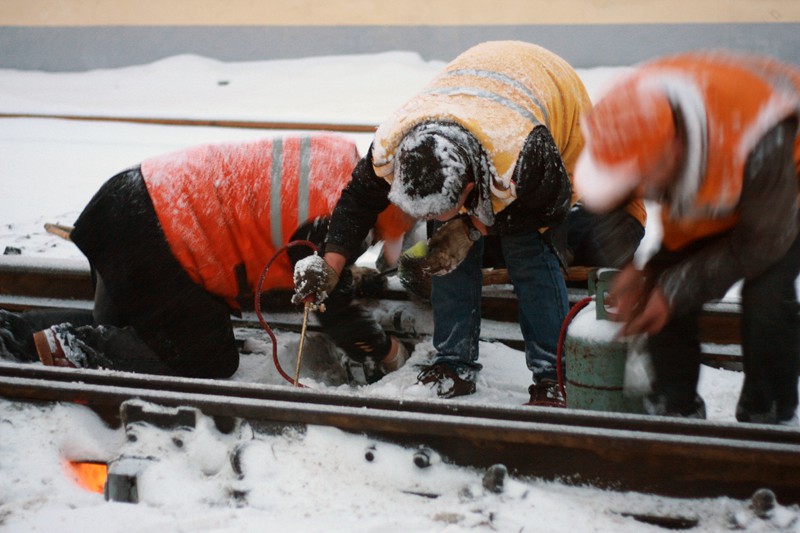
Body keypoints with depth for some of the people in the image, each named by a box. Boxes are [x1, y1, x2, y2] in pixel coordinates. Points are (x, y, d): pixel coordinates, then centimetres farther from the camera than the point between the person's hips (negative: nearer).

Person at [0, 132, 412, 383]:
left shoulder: (339, 153, 7)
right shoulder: (329, 219, -20)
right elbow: (335, 309, -10)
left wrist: (345, 276, 23)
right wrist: (387, 353, 5)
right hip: (159, 240, -10)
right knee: (210, 360, -3)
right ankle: (64, 346, -9)